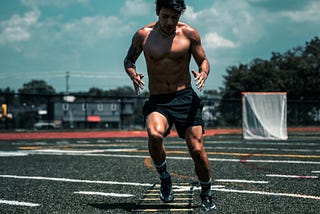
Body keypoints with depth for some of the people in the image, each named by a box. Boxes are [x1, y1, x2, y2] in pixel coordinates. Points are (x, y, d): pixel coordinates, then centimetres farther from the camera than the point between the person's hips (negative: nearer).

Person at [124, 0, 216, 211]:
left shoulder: (189, 33, -1)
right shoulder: (143, 35, 0)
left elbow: (203, 60, 9)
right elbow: (129, 60, 14)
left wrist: (204, 73, -15)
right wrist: (133, 75, -9)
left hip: (185, 98, 0)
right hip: (157, 101, 0)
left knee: (197, 149, -8)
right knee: (154, 135, -31)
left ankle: (207, 194, 18)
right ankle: (164, 177, -3)